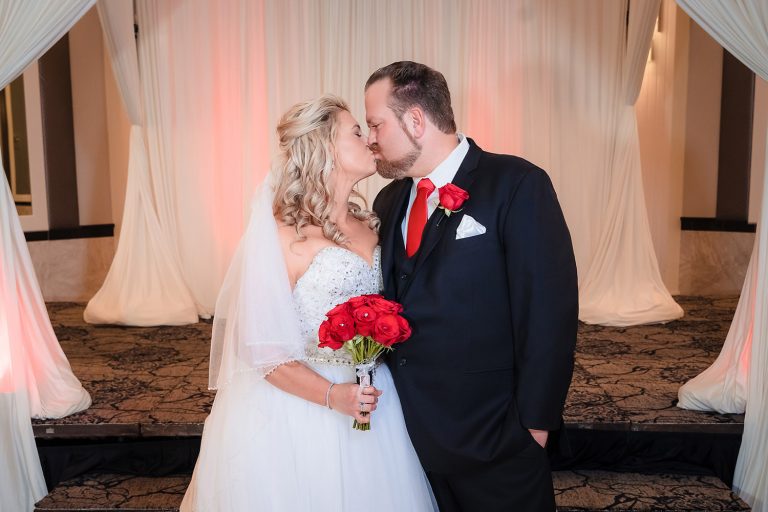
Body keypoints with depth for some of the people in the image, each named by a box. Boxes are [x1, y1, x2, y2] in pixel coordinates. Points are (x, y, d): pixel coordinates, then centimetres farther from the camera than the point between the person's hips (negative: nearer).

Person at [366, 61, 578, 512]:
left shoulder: (517, 184, -14)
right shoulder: (389, 201, 6)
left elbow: (549, 310, -16)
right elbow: (390, 299, 11)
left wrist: (535, 421, -15)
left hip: (495, 436, -5)